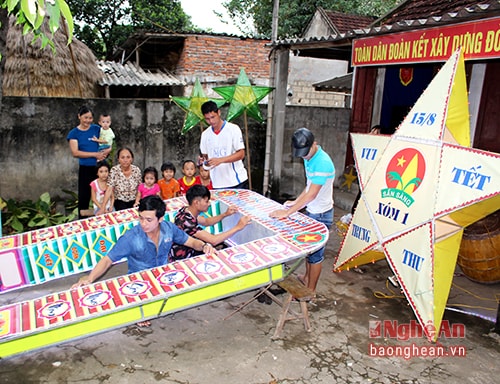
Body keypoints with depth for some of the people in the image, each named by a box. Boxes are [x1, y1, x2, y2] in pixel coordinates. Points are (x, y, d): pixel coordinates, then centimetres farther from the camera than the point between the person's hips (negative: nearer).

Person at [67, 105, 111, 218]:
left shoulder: (97, 129, 4)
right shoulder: (74, 133, -1)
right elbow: (75, 153, -11)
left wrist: (105, 152, -16)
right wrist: (95, 154, -16)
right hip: (85, 169, -1)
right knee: (84, 197, 7)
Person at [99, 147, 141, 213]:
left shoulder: (136, 170, -9)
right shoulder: (114, 170, -14)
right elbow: (109, 190, -19)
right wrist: (103, 207, -26)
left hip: (134, 201, 1)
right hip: (120, 201, -1)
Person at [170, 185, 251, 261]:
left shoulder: (186, 210, -5)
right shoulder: (186, 222, -32)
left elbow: (206, 222, 12)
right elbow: (213, 240, -34)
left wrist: (225, 214, -2)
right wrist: (238, 227, -27)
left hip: (189, 251, 8)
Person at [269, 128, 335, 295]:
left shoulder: (323, 163, -27)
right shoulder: (309, 158, 2)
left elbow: (311, 194, -29)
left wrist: (287, 212, -27)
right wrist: (296, 202, 2)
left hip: (321, 214, -9)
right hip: (311, 211, 9)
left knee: (315, 253, 5)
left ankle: (310, 291, 20)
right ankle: (307, 278, 41)